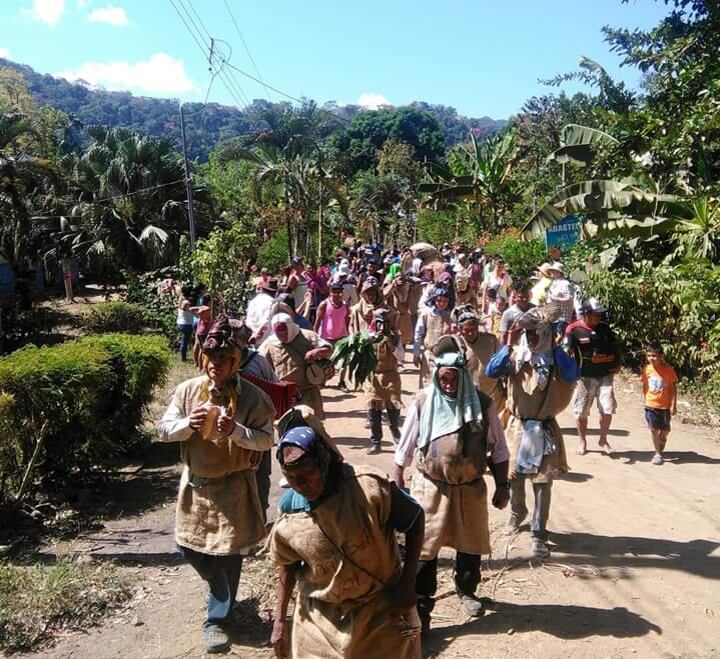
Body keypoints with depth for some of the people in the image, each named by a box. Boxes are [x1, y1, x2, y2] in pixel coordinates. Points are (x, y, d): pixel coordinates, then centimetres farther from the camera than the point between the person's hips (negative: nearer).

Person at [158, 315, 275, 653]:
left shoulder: (251, 396, -13)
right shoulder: (187, 390, -5)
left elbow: (267, 439, -12)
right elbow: (163, 430, -3)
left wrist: (236, 430, -29)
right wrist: (188, 423, -23)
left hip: (233, 486, -4)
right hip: (195, 483, 4)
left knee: (228, 555, 3)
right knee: (190, 548, 17)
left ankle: (217, 620, 21)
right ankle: (222, 590, 47)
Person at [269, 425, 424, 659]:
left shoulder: (369, 487, -24)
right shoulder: (288, 516, -13)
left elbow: (415, 519, -10)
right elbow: (288, 565, 5)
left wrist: (407, 582, -11)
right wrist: (279, 621, 8)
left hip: (382, 607, -2)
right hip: (321, 617, 2)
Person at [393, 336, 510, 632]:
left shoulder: (482, 404, -7)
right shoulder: (422, 402, -9)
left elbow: (498, 449, 2)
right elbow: (405, 448, 0)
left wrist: (503, 485, 3)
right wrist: (397, 484, 2)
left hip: (471, 488, 2)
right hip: (430, 487, -2)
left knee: (471, 544, 19)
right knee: (424, 549, -2)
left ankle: (466, 591, 45)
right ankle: (420, 608, 10)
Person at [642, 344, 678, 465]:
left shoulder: (668, 369, -14)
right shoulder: (647, 369, -5)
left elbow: (674, 388, -9)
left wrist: (673, 405, -11)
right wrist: (646, 401, 8)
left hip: (665, 406, -2)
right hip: (651, 405, 2)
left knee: (665, 430, 8)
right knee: (653, 429, 0)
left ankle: (660, 449, 35)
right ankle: (657, 454, 12)